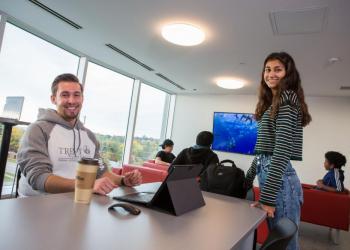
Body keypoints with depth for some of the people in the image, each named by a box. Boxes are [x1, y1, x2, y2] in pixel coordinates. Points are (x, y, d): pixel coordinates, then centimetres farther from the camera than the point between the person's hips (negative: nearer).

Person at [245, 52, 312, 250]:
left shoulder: (287, 99, -9)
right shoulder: (273, 103, 19)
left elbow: (282, 149, -19)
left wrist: (267, 196, -20)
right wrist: (248, 179, 23)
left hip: (279, 180, -9)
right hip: (268, 174, 9)